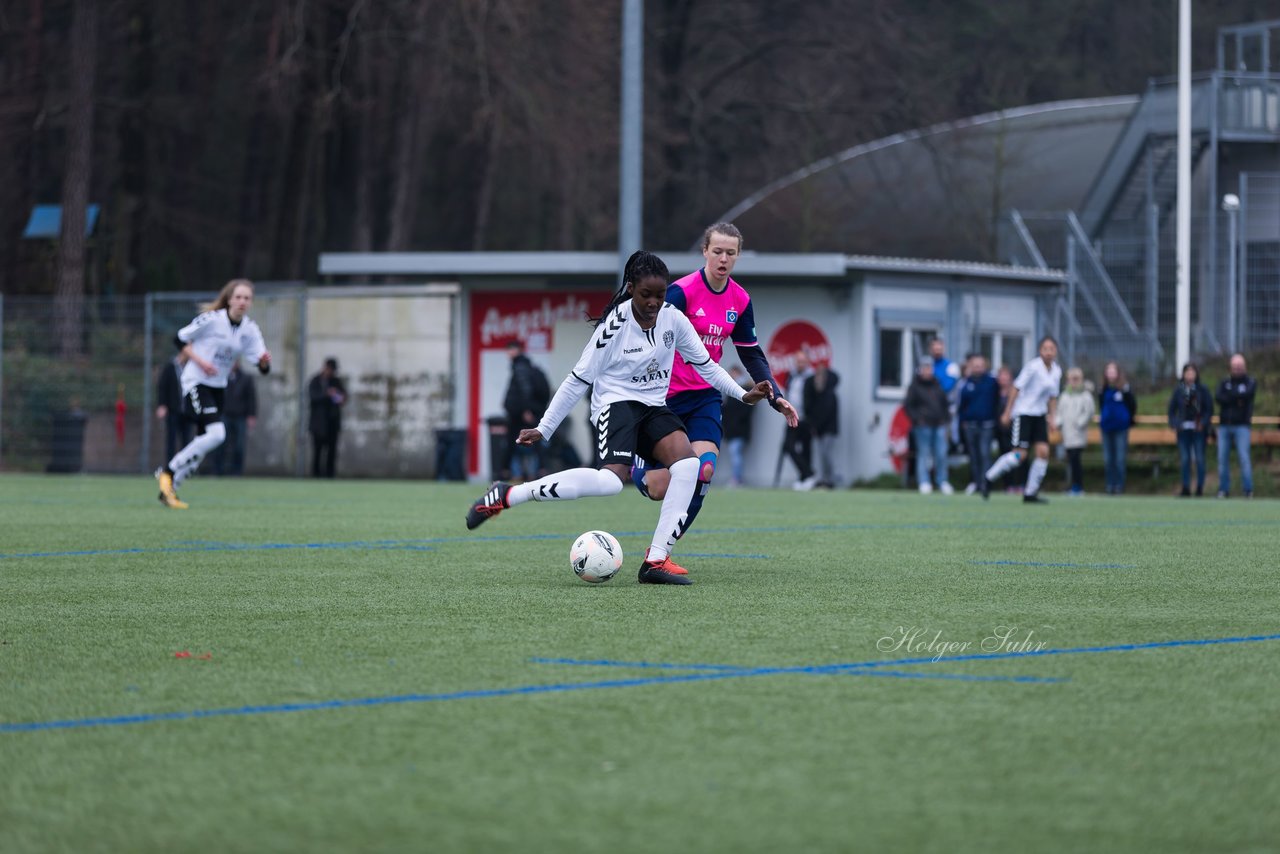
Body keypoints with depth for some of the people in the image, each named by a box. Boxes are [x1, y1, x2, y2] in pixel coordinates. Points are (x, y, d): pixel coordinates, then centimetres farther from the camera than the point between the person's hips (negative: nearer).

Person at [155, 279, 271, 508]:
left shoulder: (250, 330, 1)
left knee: (203, 442, 8)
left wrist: (264, 360, -25)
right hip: (196, 382, -7)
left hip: (218, 386, 7)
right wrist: (199, 361, -18)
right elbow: (180, 339, -6)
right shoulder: (211, 319, -14)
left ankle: (169, 489, 20)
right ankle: (169, 471, -10)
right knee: (216, 434, -23)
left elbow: (262, 368, -2)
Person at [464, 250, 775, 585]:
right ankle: (507, 495, -24)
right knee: (612, 480, -31)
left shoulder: (673, 318, 0)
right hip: (616, 403, -6)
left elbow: (705, 364, 14)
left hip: (654, 407, 6)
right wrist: (543, 429, -7)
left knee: (688, 462, -23)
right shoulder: (614, 325, -15)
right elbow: (579, 380, -9)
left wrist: (743, 394, 5)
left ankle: (656, 560, -21)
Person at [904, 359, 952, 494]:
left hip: (939, 425, 4)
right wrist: (916, 419, -12)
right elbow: (908, 405, -2)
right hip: (923, 426, -4)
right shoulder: (915, 386, -1)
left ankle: (943, 482, 10)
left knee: (941, 455, 1)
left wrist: (947, 421, 13)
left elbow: (945, 404, 20)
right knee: (923, 454, -4)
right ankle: (924, 483, -1)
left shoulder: (937, 385, 14)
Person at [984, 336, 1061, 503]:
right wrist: (1007, 413, -12)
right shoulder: (1033, 367, -14)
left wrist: (1052, 416, 10)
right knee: (1020, 454, -12)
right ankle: (989, 478, 7)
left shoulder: (1057, 371, 7)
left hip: (1039, 415, 7)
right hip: (1022, 413, -7)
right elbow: (1016, 387, -11)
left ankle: (1030, 494, 3)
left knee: (1043, 452, -6)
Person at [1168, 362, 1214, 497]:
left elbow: (1209, 409, 1)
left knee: (1199, 459, -2)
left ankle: (1200, 487, 4)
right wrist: (1174, 423, -2)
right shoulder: (1178, 390, 8)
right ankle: (1186, 487, 9)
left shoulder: (1202, 390, 2)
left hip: (1198, 430, -2)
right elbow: (1172, 408, 12)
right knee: (1185, 459, 3)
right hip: (1183, 429, 2)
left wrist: (1203, 424, -12)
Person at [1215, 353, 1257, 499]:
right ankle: (1223, 490, 5)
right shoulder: (1225, 383, 15)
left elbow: (1246, 394, -14)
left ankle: (1248, 490, -8)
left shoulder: (1251, 382, 7)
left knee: (1244, 458, -11)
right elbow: (1218, 397, -3)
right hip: (1224, 426, 3)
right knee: (1222, 458, -1)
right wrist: (1237, 399, -11)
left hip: (1242, 426, -3)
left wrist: (1228, 395, -5)